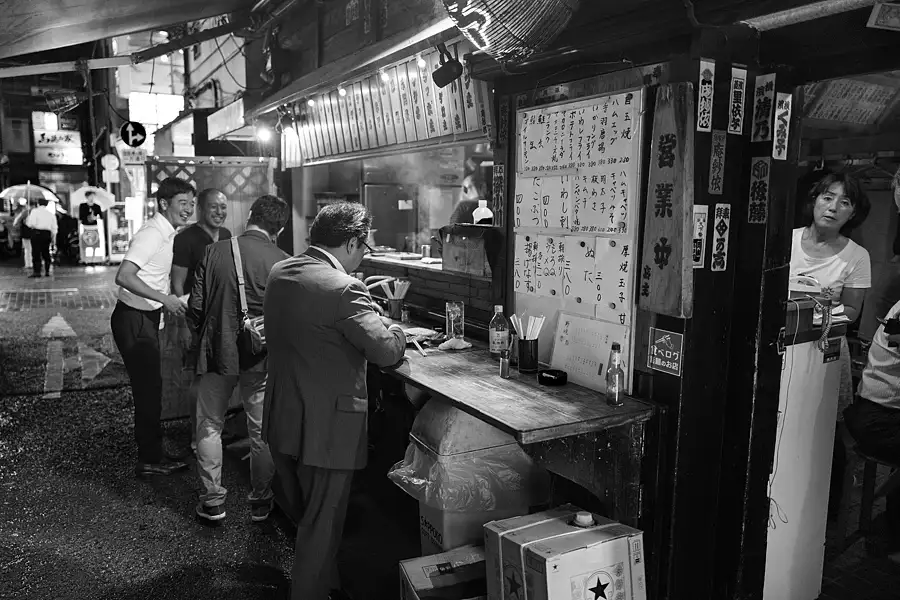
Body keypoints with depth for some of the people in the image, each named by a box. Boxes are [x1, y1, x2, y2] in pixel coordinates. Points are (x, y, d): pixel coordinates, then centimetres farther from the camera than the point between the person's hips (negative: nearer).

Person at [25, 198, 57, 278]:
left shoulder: (35, 211, 0)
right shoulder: (51, 214, 13)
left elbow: (31, 224, -11)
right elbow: (54, 228, 12)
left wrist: (27, 221, 11)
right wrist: (53, 239, 18)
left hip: (37, 233, -4)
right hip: (47, 234, 4)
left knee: (36, 253, -3)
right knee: (46, 252, 12)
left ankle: (37, 272, -7)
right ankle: (47, 271, 11)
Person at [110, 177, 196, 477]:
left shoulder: (166, 233, 11)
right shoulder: (152, 234, -20)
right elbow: (124, 276, -30)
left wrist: (170, 301, 16)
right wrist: (164, 298, -32)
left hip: (146, 317, 10)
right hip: (133, 318, -10)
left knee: (150, 388, 16)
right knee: (148, 389, -2)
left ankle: (152, 453, 28)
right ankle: (150, 460, 11)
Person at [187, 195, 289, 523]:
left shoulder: (215, 252, -8)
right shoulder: (282, 262, -11)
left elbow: (195, 308, -4)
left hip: (217, 351, 0)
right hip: (262, 357, 0)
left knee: (210, 426, 17)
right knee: (262, 430, 14)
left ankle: (212, 499, 24)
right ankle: (261, 500, 26)